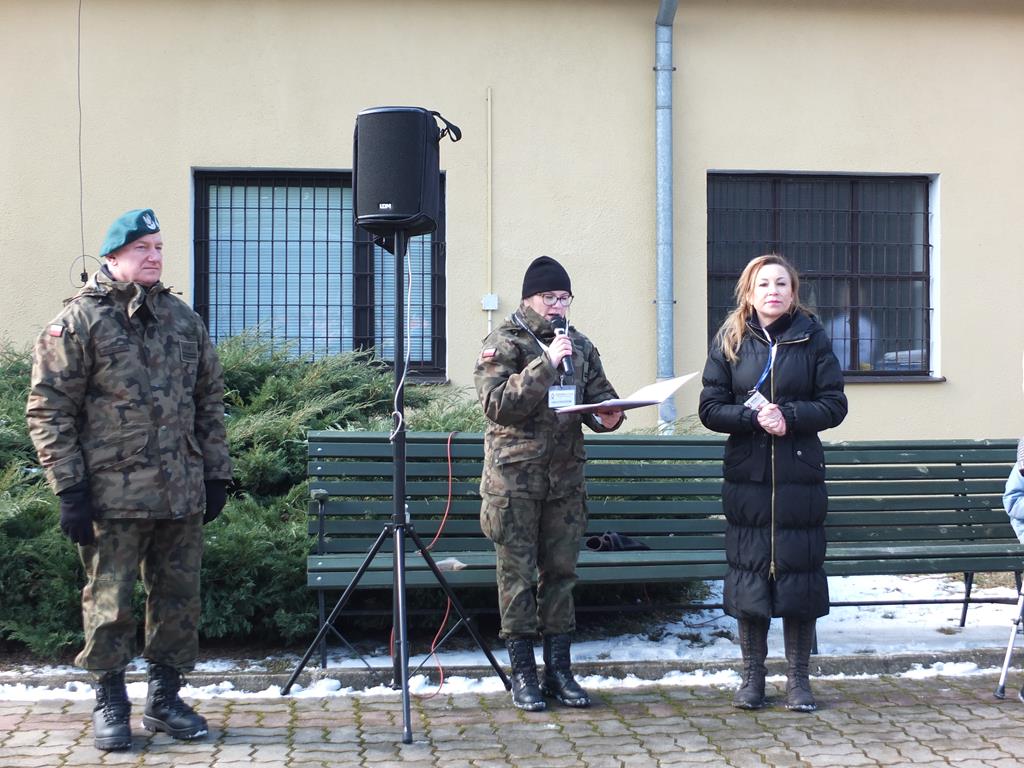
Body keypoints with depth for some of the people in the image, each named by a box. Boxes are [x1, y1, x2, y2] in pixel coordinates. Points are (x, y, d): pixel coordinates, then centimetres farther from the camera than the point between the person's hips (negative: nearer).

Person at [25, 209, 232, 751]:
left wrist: (216, 475, 12)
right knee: (109, 603, 2)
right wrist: (69, 487, -11)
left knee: (179, 599, 10)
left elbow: (209, 401, 18)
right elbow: (48, 409, -5)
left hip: (182, 495, 5)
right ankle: (110, 704, 18)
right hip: (112, 497, -5)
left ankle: (164, 699, 24)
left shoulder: (183, 319, 13)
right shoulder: (79, 320, -3)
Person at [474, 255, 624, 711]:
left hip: (565, 476, 5)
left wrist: (609, 415, -6)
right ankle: (522, 673, 8)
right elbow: (498, 403, -16)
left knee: (561, 572, 8)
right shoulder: (504, 343, -3)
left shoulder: (579, 345, 13)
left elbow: (599, 393, 18)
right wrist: (546, 364, -21)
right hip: (514, 476, -5)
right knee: (517, 575, 0)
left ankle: (559, 670, 16)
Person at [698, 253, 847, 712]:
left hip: (800, 475, -1)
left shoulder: (811, 338, 3)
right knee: (749, 570, 4)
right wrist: (754, 417, -15)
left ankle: (798, 678, 14)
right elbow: (710, 409, 0)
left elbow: (834, 405, -1)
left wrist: (789, 416, -15)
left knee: (800, 571, 2)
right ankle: (752, 675, 17)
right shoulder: (730, 341, 5)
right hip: (746, 473, 1)